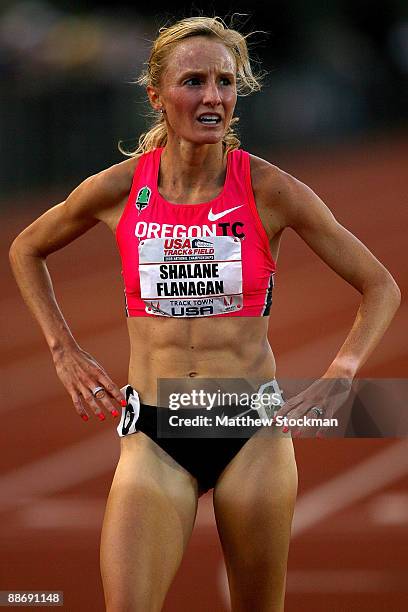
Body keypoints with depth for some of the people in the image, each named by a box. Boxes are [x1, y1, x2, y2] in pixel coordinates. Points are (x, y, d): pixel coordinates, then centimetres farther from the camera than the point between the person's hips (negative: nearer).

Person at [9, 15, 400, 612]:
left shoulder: (269, 191, -4)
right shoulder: (119, 190, -1)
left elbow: (380, 287, 4)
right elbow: (26, 251, 19)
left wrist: (338, 376, -7)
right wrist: (65, 352, 11)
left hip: (253, 431, 0)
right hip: (153, 438, 0)